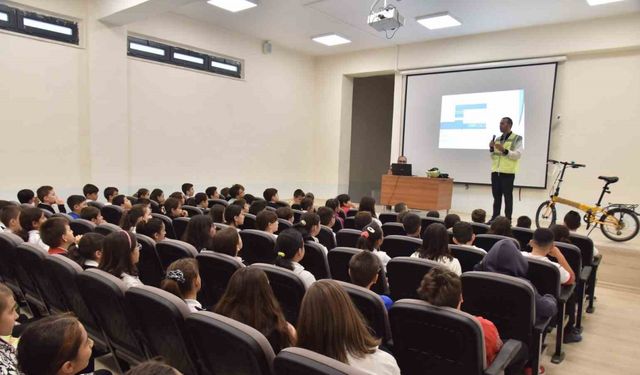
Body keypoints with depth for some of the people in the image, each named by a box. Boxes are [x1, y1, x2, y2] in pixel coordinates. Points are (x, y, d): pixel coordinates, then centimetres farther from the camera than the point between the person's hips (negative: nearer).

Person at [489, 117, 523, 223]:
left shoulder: (517, 138, 0)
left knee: (507, 196, -3)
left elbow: (518, 155, -11)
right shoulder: (497, 139, 17)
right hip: (495, 171, 5)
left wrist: (504, 150, -21)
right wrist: (492, 149, 0)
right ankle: (495, 217, 12)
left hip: (508, 172, -5)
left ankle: (508, 219, 1)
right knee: (496, 196, 7)